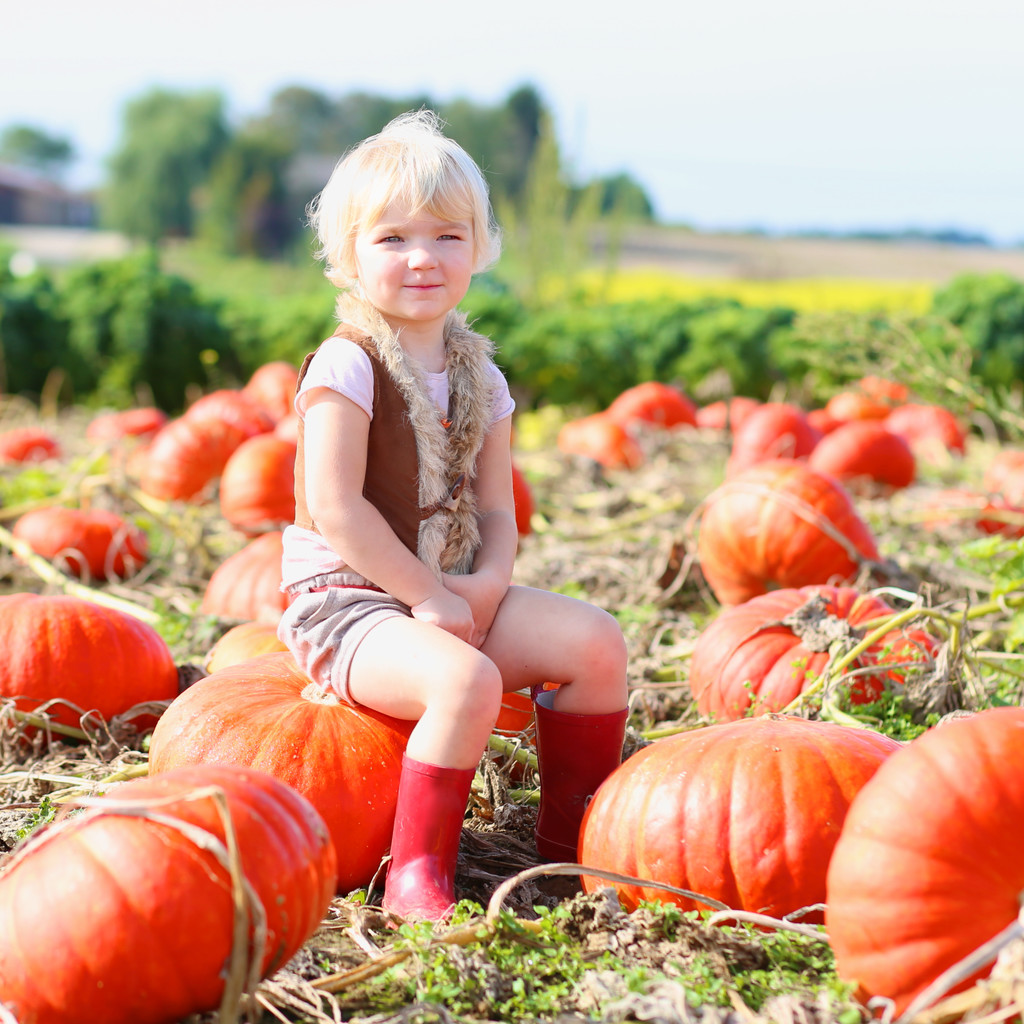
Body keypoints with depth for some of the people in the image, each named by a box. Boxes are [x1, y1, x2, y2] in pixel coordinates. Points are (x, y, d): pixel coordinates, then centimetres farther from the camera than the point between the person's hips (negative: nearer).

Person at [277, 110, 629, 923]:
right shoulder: (347, 366, -13)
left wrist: (489, 583, -11)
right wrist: (428, 595, -17)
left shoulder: (479, 376, 9)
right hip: (348, 600, -7)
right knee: (466, 680, -34)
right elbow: (335, 509, -19)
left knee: (598, 641, -8)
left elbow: (497, 507, 10)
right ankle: (415, 877, -18)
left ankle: (570, 841, 4)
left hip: (454, 593, 7)